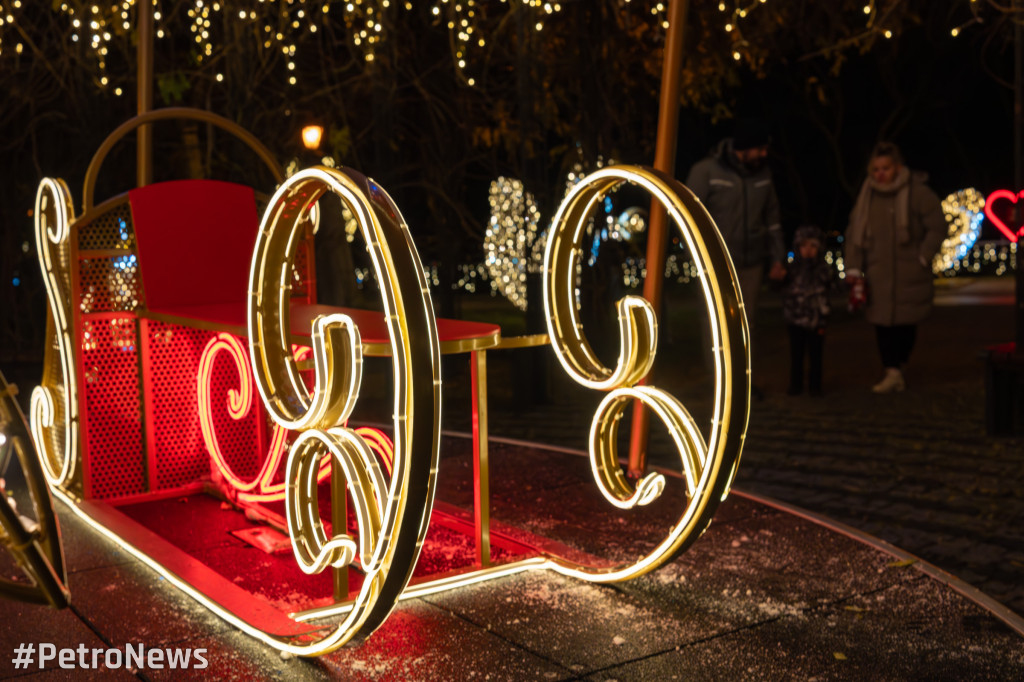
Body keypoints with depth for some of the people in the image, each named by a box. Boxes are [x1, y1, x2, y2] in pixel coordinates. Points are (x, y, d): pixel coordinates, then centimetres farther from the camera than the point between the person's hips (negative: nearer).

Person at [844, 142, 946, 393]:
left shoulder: (918, 193, -5)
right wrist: (854, 268, 0)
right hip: (878, 275, 3)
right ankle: (892, 373, 2)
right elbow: (854, 233, 8)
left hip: (910, 275, -2)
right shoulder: (867, 196, 6)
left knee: (906, 322, 3)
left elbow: (937, 228, -1)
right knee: (883, 322, -3)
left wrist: (922, 258, -8)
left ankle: (898, 365, 21)